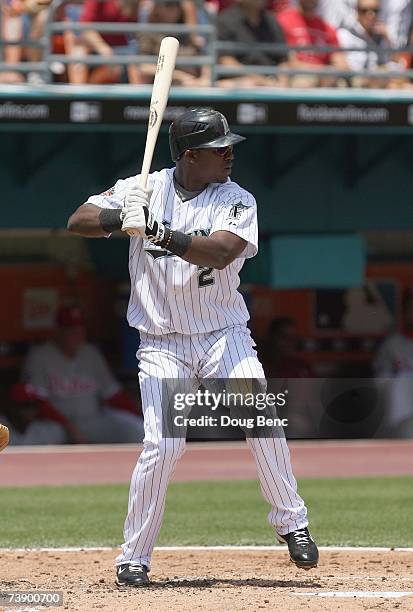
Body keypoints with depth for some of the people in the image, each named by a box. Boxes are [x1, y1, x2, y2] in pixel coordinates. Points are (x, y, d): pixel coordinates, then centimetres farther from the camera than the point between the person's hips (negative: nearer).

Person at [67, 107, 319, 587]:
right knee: (162, 445, -14)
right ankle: (133, 558, 0)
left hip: (224, 335, 1)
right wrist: (123, 218, -23)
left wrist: (156, 231, -33)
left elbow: (220, 251, -23)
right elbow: (77, 222, -3)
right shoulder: (145, 190, 0)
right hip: (163, 344, -1)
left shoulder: (237, 200, -4)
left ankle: (291, 523, 2)